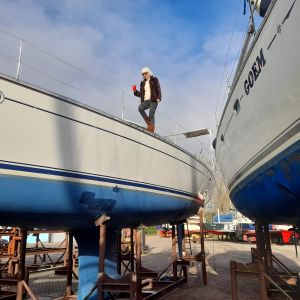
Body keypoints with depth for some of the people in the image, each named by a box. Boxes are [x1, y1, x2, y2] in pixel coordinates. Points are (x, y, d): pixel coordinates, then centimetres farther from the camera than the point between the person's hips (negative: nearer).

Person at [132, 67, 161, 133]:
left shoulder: (154, 80, 12)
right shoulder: (143, 83, 25)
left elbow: (158, 89, 1)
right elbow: (141, 94, 25)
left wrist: (159, 98, -15)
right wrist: (135, 91, 8)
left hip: (153, 100, -4)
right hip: (145, 101, 4)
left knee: (151, 114, -16)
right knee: (140, 108, -26)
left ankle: (151, 130, -15)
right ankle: (148, 122, -14)